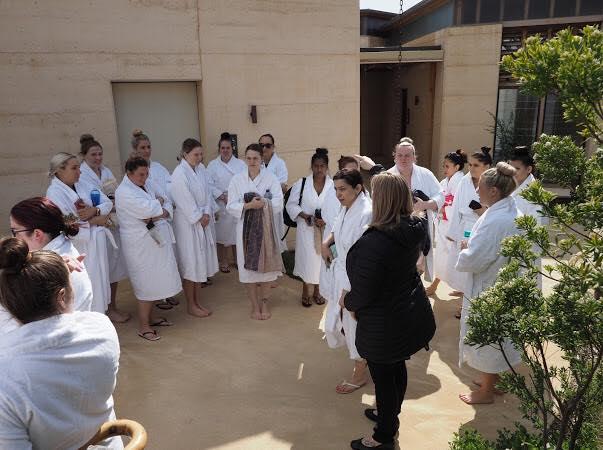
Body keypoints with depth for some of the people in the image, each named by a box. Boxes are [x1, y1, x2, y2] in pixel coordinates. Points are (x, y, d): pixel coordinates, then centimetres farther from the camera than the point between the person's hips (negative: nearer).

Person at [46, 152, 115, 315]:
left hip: (98, 243, 7)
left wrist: (94, 210, -14)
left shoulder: (82, 186, 9)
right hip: (79, 248, -7)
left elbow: (107, 202, 7)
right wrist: (94, 221, -12)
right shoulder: (54, 192, -10)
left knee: (100, 282, 14)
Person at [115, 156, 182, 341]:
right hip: (141, 244, -8)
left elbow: (167, 206, 8)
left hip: (157, 239, 8)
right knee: (146, 284, -1)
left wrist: (159, 214, -13)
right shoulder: (124, 192, -14)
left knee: (155, 281, 14)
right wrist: (159, 201, -4)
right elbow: (150, 209, -24)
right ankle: (143, 326, 12)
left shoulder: (146, 186, 12)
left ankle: (149, 318, 29)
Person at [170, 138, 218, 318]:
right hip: (187, 224, -7)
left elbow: (207, 193, 7)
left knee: (200, 262, 12)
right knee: (190, 264, 0)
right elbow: (185, 200, -17)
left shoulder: (200, 170, 8)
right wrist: (199, 217, -12)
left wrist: (207, 213, -6)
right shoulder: (179, 174, -14)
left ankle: (198, 302, 24)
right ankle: (191, 306, 13)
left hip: (203, 222, 7)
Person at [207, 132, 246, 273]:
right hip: (220, 205, -1)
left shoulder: (240, 164, 8)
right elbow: (209, 185, -2)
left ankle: (238, 260, 19)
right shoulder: (213, 165, 5)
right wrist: (223, 196, -12)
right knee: (222, 234, 4)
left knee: (237, 233, 4)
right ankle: (223, 262, 17)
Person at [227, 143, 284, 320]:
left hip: (266, 227, 0)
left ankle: (264, 303, 26)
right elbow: (231, 206, -5)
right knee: (248, 266, 5)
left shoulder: (271, 178, -2)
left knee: (266, 265, 7)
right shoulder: (237, 179, 0)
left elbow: (278, 203, -9)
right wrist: (248, 205, -21)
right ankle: (255, 305, 22)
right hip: (246, 227, 1)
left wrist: (263, 203, -25)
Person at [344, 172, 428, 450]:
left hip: (381, 321, -8)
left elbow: (364, 292, -25)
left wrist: (349, 302, -4)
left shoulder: (374, 242, -33)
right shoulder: (415, 230, -7)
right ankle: (390, 415, 49)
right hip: (405, 312, 8)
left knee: (382, 377, 11)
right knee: (397, 367, 26)